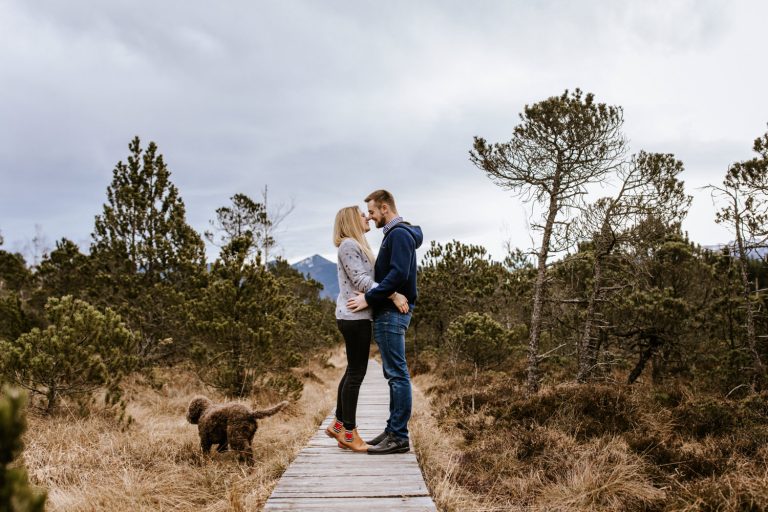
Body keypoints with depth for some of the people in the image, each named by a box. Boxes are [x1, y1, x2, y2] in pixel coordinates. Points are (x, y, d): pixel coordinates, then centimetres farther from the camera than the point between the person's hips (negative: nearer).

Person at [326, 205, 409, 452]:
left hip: (358, 317, 10)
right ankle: (349, 433, 2)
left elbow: (367, 280, 16)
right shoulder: (348, 245, -10)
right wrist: (393, 295, -21)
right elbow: (361, 280, -18)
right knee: (356, 372, -5)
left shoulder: (358, 246, 21)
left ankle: (339, 424, 21)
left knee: (353, 371, 13)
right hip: (354, 317, -10)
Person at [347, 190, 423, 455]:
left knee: (397, 374, -7)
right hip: (389, 312, 11)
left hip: (392, 313, -11)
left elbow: (398, 274, -22)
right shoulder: (394, 234, 20)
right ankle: (394, 430, 20)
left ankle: (399, 437, -3)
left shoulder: (399, 234, -12)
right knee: (394, 373, 13)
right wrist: (370, 297, 13)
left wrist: (368, 298, -20)